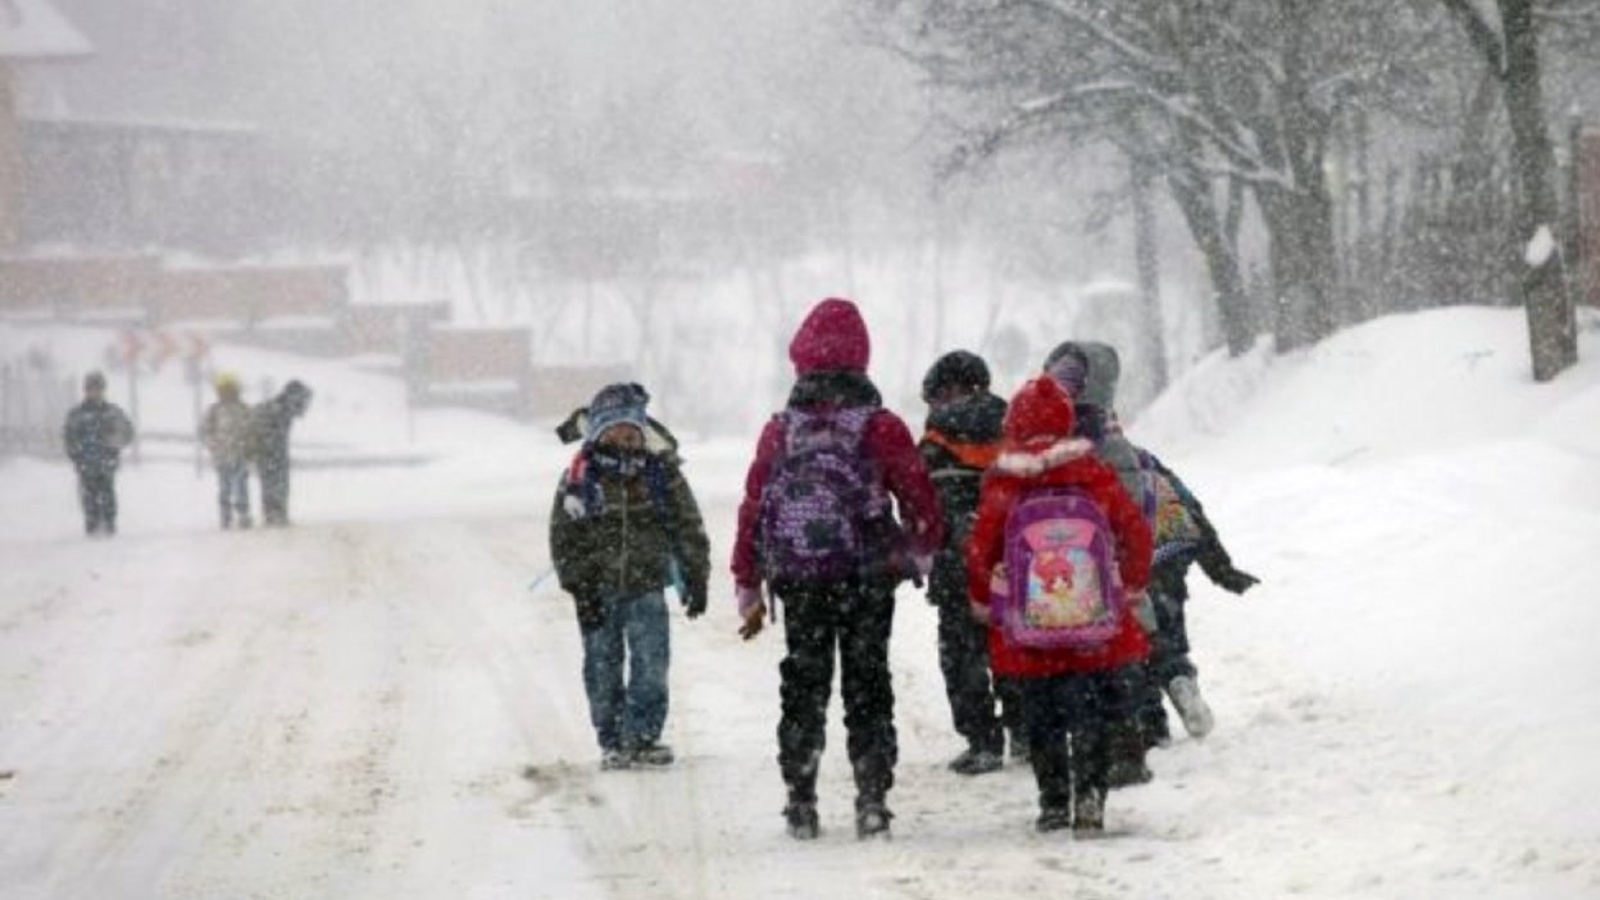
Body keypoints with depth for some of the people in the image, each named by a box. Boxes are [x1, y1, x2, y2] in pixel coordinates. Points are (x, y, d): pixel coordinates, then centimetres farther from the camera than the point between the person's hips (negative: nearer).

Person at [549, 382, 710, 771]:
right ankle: (612, 742, 13)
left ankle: (642, 737, 2)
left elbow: (688, 528, 7)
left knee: (652, 662, -6)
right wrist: (580, 588, -9)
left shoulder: (661, 474, 2)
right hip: (598, 590, 0)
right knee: (603, 666, 4)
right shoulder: (579, 479, -2)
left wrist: (695, 577, 3)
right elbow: (565, 539, -2)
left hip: (646, 586, 0)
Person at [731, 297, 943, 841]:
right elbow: (919, 496, 0)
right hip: (867, 579, -1)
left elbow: (753, 508, 4)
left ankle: (801, 800, 8)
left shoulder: (780, 431, 2)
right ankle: (872, 797, 1)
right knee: (867, 687, 6)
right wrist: (922, 551, 21)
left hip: (798, 581, 1)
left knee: (803, 687, 10)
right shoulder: (880, 428, -5)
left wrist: (749, 588, 11)